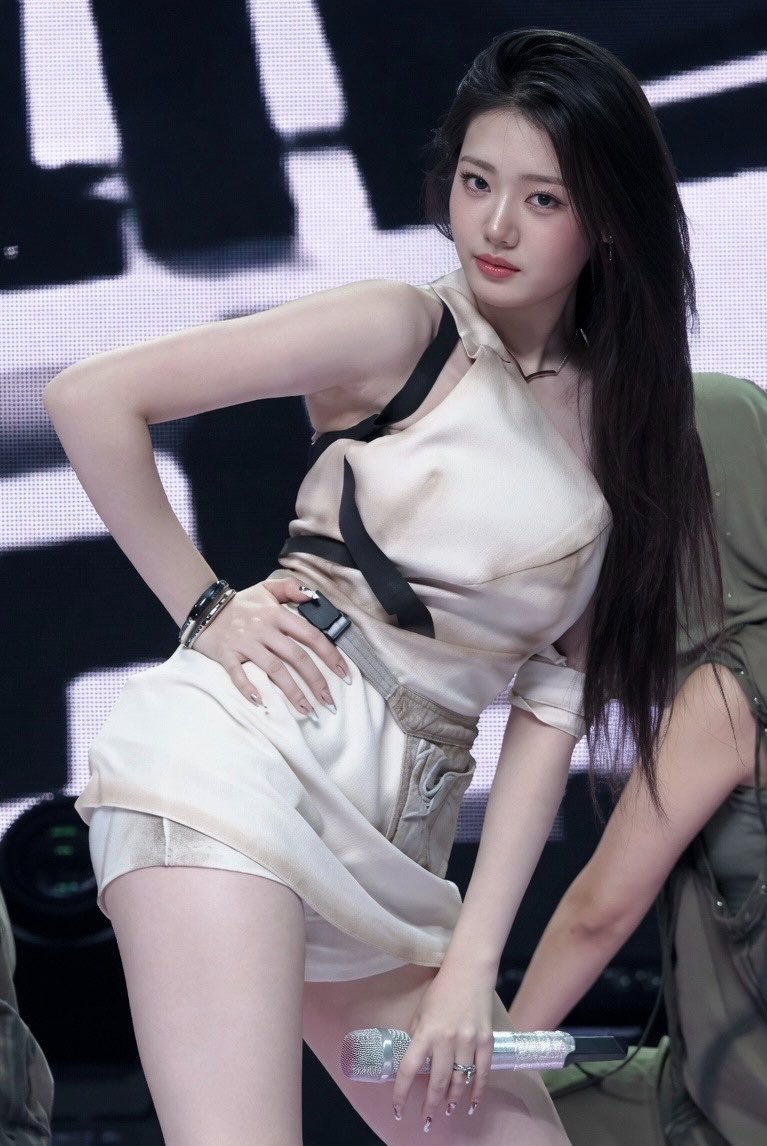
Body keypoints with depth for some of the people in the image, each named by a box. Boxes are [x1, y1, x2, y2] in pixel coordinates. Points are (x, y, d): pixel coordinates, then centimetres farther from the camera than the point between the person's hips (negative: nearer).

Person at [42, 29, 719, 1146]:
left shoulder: (622, 427, 15)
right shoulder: (405, 331, 0)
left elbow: (554, 704, 7)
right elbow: (91, 399, -4)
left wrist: (473, 963, 0)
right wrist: (205, 606, -3)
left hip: (390, 845, 7)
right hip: (242, 757, -6)